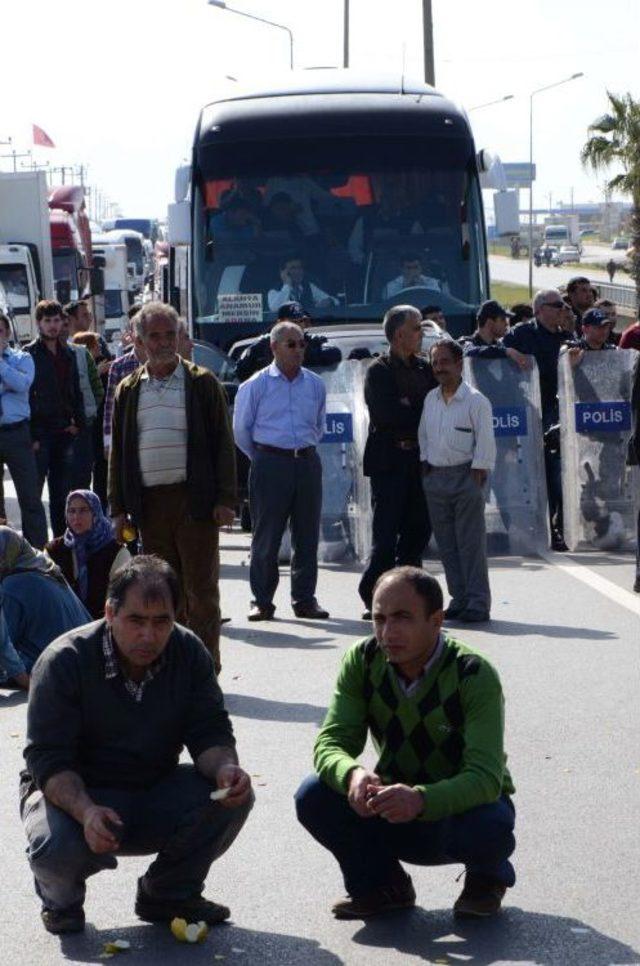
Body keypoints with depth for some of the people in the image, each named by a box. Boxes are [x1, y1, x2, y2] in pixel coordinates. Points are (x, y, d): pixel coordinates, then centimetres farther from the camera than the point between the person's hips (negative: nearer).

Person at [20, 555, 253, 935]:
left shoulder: (188, 653, -5)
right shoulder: (64, 661, -19)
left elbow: (209, 732, -6)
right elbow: (48, 759, -23)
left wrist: (225, 767, -32)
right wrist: (86, 811, -43)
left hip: (156, 796, 4)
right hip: (74, 794, -4)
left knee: (233, 795, -22)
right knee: (56, 846, -37)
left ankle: (169, 894, 5)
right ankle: (61, 898, 5)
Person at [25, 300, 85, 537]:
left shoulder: (68, 354, 13)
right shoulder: (30, 354, -5)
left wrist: (78, 422, 4)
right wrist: (30, 435, -15)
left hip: (64, 431, 6)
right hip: (39, 433, -6)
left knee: (62, 491, 9)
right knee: (34, 489, -6)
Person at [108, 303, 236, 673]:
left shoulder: (202, 383, 2)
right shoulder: (129, 390, 12)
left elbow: (223, 443, 0)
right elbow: (118, 451, 14)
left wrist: (225, 500, -8)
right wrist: (119, 508, 8)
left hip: (195, 500, -3)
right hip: (149, 502, 3)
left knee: (201, 589, -1)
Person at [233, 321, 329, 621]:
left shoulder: (316, 385, 10)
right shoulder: (255, 385, -1)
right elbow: (241, 430, 5)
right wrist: (263, 459, 8)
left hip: (307, 463, 4)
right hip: (269, 465, -4)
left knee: (307, 535, 4)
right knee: (266, 536, -3)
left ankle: (305, 599, 11)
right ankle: (262, 601, 3)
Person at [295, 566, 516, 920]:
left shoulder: (474, 676, -25)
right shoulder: (363, 661, -12)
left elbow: (485, 777, -34)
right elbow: (331, 741, -17)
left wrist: (420, 800, -54)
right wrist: (352, 774, -43)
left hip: (465, 802, -3)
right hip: (395, 807, 3)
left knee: (488, 827, -38)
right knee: (314, 797, -22)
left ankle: (486, 879, 2)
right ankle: (383, 884, 5)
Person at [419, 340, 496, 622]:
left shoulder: (475, 400, -7)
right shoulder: (430, 400, 11)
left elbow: (485, 442, -8)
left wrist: (478, 472, -12)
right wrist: (425, 463, 10)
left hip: (465, 475, -6)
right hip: (435, 476, 6)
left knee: (471, 541, -6)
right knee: (446, 542, 7)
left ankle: (478, 602, -3)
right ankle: (459, 599, 13)